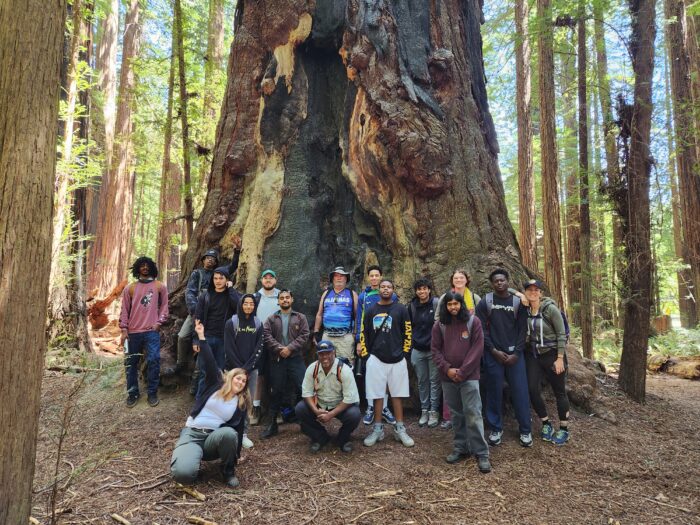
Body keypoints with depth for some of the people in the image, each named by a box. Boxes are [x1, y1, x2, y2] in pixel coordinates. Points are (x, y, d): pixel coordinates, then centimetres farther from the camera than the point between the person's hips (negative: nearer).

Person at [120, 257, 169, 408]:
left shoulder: (160, 287, 7)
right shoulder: (129, 288, 9)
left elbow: (164, 306, 10)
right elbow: (125, 309, 7)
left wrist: (159, 322, -3)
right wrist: (124, 329, 0)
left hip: (152, 331, -2)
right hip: (133, 332, 2)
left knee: (153, 361, -6)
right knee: (131, 363, 8)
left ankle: (152, 393, 7)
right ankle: (133, 393, 22)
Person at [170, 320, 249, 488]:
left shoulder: (241, 403, 9)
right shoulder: (215, 386, 3)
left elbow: (238, 429, 12)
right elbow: (209, 363, -8)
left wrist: (236, 454, 12)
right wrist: (201, 336, -16)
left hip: (215, 438, 2)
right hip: (192, 433, -2)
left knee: (229, 433, -36)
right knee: (183, 473, -31)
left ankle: (228, 471, -8)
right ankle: (194, 457, 6)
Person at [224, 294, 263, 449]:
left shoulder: (258, 324, 6)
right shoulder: (231, 323, -2)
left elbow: (258, 349, 2)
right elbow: (229, 349, -6)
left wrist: (247, 368, -8)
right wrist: (239, 369, -9)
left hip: (251, 370, 2)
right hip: (234, 369, -2)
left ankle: (243, 433, 10)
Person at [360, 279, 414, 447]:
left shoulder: (401, 309, 2)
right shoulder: (371, 311, 6)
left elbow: (407, 333, 3)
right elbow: (364, 334, 9)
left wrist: (405, 354, -1)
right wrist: (365, 355, 4)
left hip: (397, 359, -1)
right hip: (376, 359, 1)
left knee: (397, 395, 7)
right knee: (377, 395, 6)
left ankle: (400, 429, 17)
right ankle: (378, 429, 16)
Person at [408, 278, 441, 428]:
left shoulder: (437, 303, -8)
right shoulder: (412, 306, 4)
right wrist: (411, 346, 12)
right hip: (418, 350, 4)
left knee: (434, 380, 4)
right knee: (422, 381, 11)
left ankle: (434, 411, 15)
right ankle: (424, 411, 22)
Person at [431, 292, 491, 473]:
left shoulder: (473, 322, -2)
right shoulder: (439, 325, 4)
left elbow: (477, 348, -6)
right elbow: (435, 349, 4)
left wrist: (462, 371, -10)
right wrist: (447, 369, -9)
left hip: (469, 376, -3)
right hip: (448, 377, 3)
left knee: (473, 414, -6)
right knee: (456, 414, 11)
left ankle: (481, 453, 3)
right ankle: (461, 447, 23)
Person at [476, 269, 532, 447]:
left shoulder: (518, 302, 3)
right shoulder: (485, 302, -1)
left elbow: (522, 329, 1)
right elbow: (481, 329, -4)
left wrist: (516, 353, -7)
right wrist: (494, 350, -10)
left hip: (514, 353, 1)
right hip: (493, 354, -1)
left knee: (520, 391, 2)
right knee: (494, 392, 5)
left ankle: (525, 430, 15)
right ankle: (496, 429, 18)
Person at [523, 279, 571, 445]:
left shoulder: (550, 308, -14)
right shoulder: (524, 309, -2)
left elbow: (561, 334, -12)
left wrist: (560, 358, -14)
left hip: (552, 354, -4)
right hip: (533, 355, 4)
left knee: (559, 392, 7)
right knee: (532, 390, 0)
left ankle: (564, 429, 21)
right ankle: (546, 424, 21)